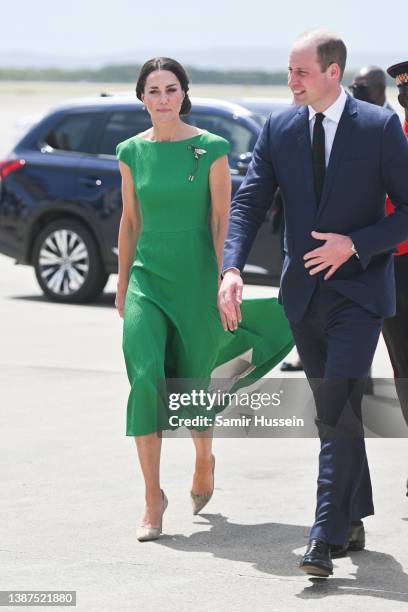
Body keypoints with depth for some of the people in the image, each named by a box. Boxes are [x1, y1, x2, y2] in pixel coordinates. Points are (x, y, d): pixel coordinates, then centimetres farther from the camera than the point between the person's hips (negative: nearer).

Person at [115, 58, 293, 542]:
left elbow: (222, 221, -4)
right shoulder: (131, 152, 5)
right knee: (146, 380, -15)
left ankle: (204, 461, 39)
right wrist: (121, 285, 14)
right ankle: (153, 497, -8)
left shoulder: (211, 149, -5)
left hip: (196, 277, -2)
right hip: (148, 277, 2)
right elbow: (129, 221, 12)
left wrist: (224, 285, -9)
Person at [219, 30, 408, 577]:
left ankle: (326, 538, -14)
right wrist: (232, 269, -17)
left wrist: (355, 244, -17)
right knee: (334, 412, 14)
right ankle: (353, 521, 27)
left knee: (339, 412, -14)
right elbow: (248, 203, -2)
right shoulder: (278, 130, 3)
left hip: (358, 290, -5)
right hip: (304, 293, 5)